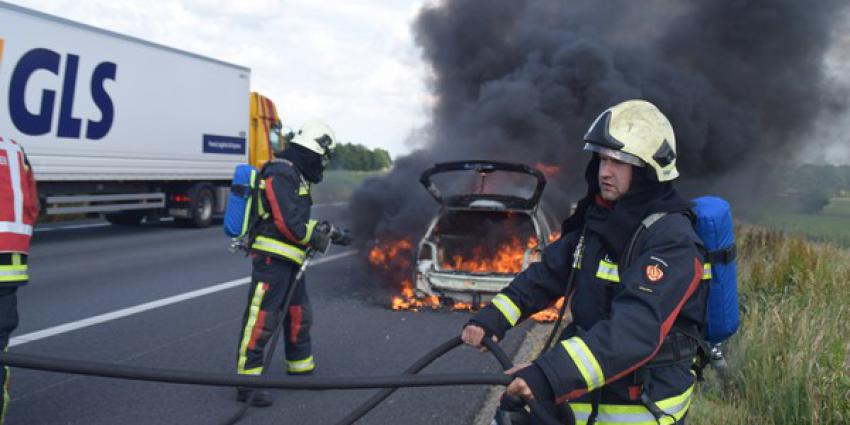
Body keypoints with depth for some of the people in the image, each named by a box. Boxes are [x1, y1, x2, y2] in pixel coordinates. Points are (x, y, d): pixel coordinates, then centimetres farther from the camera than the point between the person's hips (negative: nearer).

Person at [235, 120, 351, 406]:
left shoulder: (295, 174, 17)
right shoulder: (281, 173, -16)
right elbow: (287, 223, -22)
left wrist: (328, 233, 20)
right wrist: (315, 238, -9)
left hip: (290, 260, 11)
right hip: (271, 257, -11)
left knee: (299, 315, 19)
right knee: (262, 318, -8)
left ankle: (301, 371, 33)